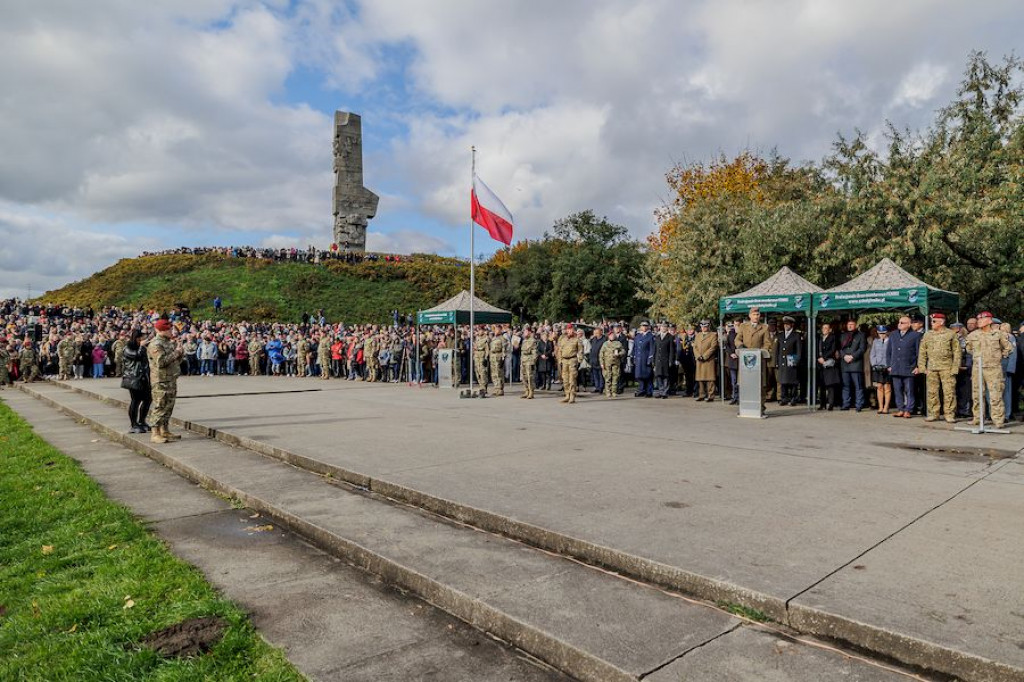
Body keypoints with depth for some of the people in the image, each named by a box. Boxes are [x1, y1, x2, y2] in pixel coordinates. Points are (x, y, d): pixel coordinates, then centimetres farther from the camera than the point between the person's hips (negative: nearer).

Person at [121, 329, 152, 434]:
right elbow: (137, 355, -19)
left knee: (148, 399, 9)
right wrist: (141, 346, -10)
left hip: (143, 378, 8)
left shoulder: (139, 347, 18)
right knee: (135, 401, -6)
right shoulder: (127, 349, -5)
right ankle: (134, 425, 1)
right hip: (133, 379, -8)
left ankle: (141, 422, 21)